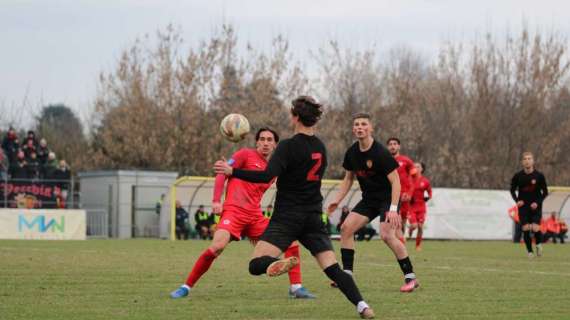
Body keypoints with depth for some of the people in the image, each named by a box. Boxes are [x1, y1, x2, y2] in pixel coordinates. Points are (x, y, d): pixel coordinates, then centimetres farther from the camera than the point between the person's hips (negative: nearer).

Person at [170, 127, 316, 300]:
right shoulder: (246, 154, 3)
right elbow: (222, 173, -3)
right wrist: (216, 200, -13)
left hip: (255, 217, 6)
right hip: (234, 211, -6)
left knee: (291, 242, -1)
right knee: (217, 247, -27)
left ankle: (296, 287, 6)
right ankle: (186, 287, -14)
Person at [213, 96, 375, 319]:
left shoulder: (289, 146, -11)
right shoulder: (320, 147, 10)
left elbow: (266, 176, -21)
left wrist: (232, 171, -15)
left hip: (287, 217, -6)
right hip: (314, 217, 6)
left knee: (256, 265, -11)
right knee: (333, 269, 4)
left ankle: (279, 264, -42)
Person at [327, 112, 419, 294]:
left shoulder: (380, 153, -20)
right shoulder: (352, 153, 1)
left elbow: (395, 181, -21)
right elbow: (348, 178, 16)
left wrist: (393, 209, -28)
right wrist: (338, 200, 6)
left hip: (387, 198, -7)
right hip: (369, 199, 7)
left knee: (386, 235, -24)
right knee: (346, 228, -4)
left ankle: (411, 278, -14)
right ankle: (347, 275, 4)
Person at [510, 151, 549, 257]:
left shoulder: (539, 176, -6)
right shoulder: (518, 176, -3)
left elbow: (545, 192, 1)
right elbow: (512, 190, 10)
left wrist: (538, 202, -13)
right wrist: (517, 200, -8)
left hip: (535, 206, -1)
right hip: (523, 206, 1)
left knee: (535, 228, -15)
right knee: (526, 229, -6)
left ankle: (538, 244, 17)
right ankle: (529, 251, 13)